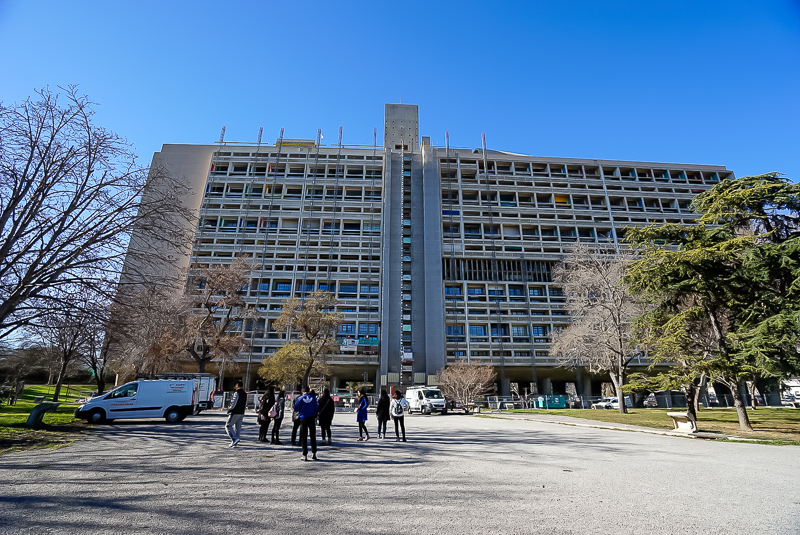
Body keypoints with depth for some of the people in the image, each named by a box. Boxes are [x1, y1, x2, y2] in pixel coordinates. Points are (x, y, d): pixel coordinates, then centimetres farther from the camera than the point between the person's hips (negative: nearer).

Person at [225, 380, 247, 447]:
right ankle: (234, 443, 12)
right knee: (238, 427, 10)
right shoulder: (245, 394, 14)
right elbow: (245, 404, 18)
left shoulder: (237, 392, -11)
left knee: (228, 426, 0)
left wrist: (230, 409, -3)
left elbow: (234, 403, -17)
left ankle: (234, 438, -14)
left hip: (235, 413, -8)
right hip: (242, 413, 8)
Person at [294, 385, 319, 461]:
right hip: (312, 418, 1)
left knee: (304, 438, 6)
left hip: (303, 419, -1)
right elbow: (317, 408, 2)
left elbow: (296, 409, -3)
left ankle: (305, 455, 5)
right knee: (313, 437, 13)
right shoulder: (313, 398, -2)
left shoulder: (300, 398, -5)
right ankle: (313, 453, 13)